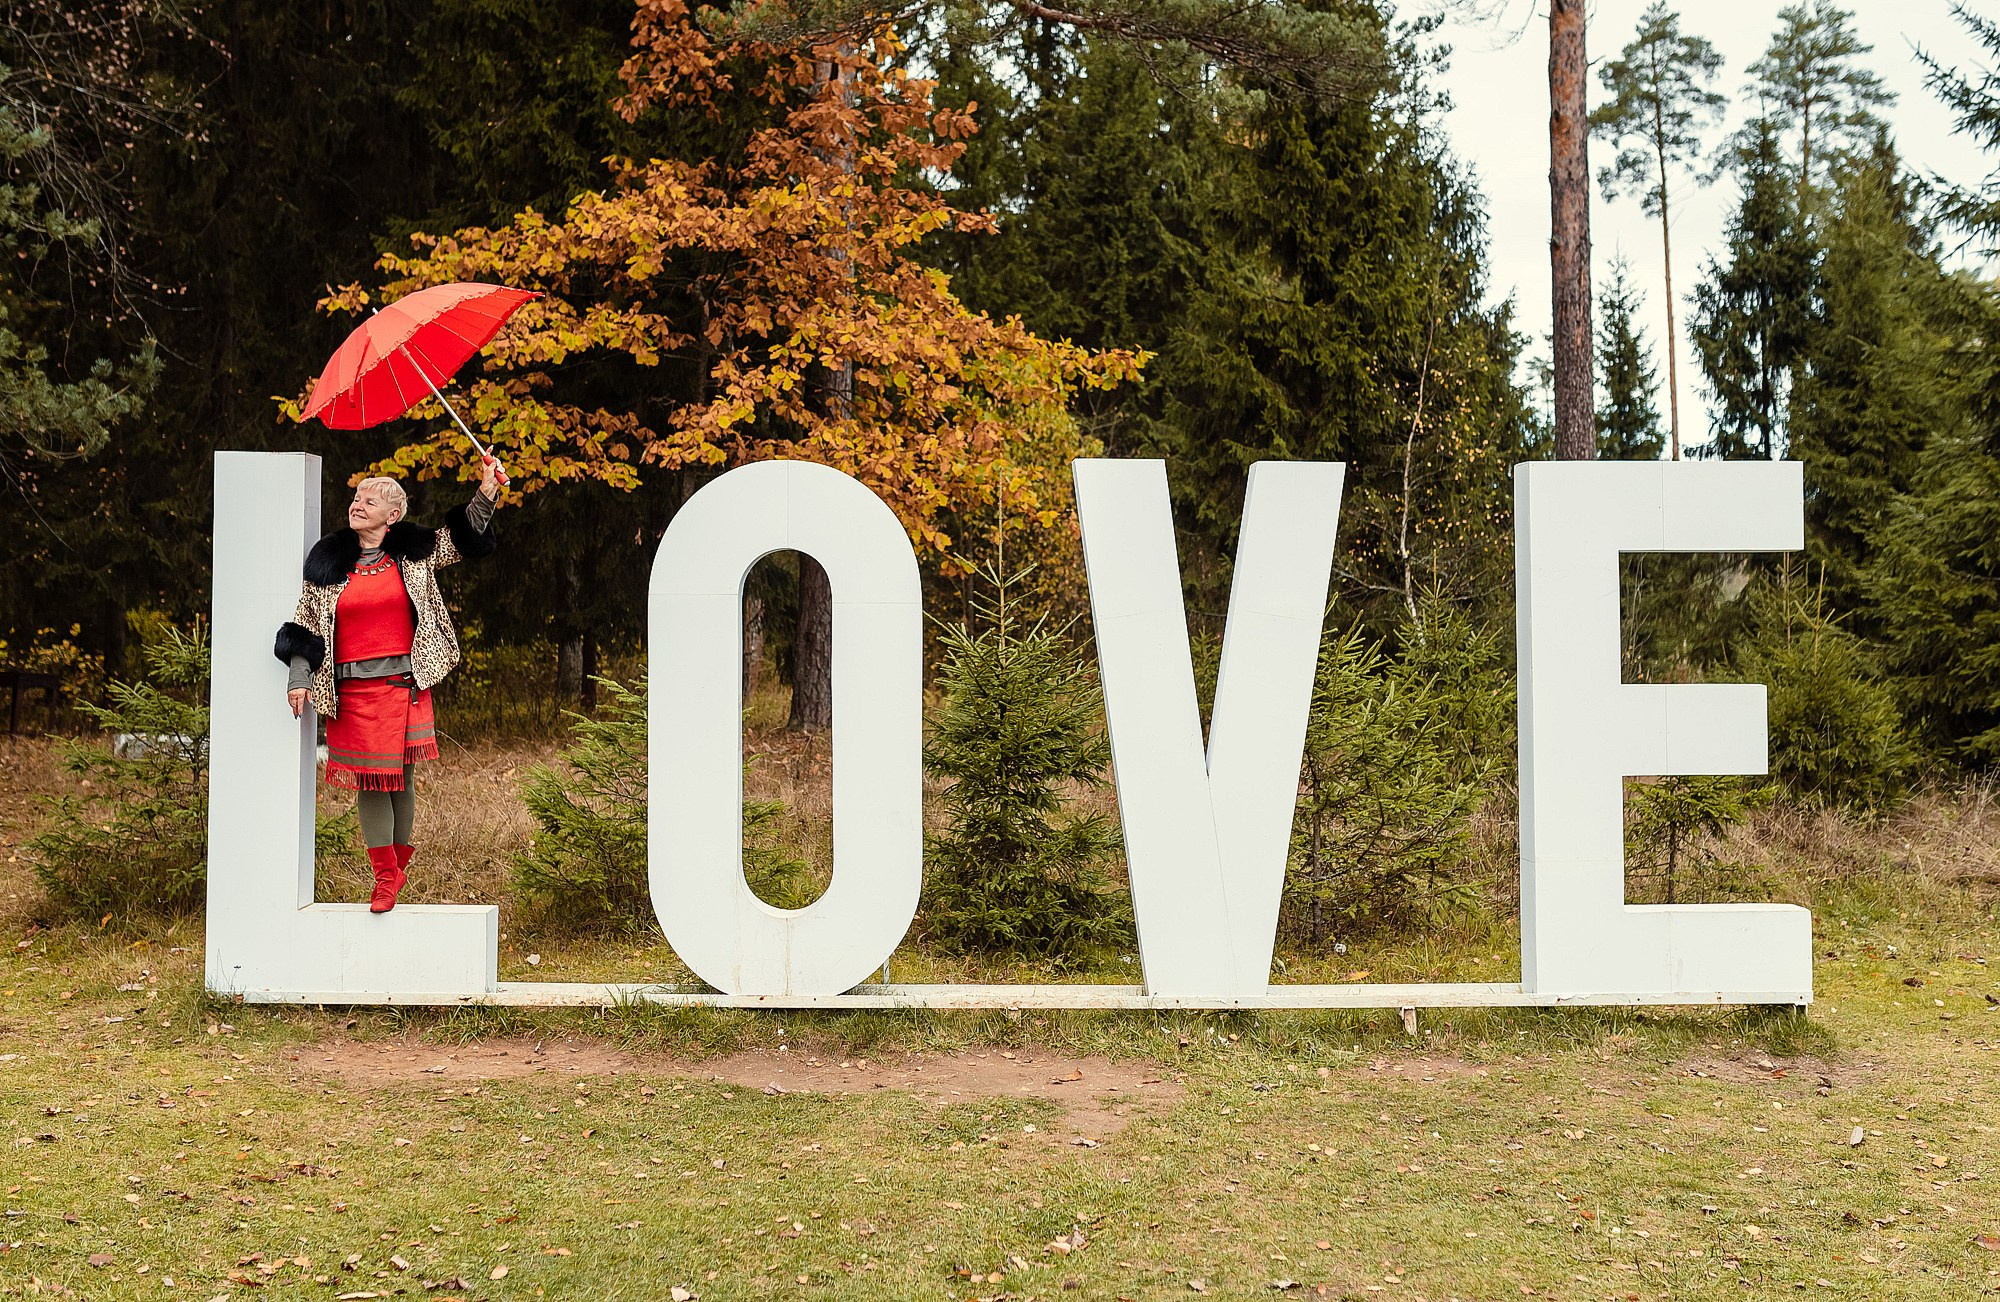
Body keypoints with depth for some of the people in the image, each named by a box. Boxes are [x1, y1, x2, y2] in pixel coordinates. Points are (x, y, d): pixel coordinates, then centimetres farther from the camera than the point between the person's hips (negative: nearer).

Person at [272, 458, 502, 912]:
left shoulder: (413, 555, 6)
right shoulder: (328, 563, 7)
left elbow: (464, 535, 18)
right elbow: (305, 622, 9)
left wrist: (487, 488, 6)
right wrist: (299, 678, 1)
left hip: (405, 684, 0)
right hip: (352, 690, 0)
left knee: (402, 776, 3)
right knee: (368, 779, 0)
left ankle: (398, 863, 20)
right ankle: (387, 875, 8)